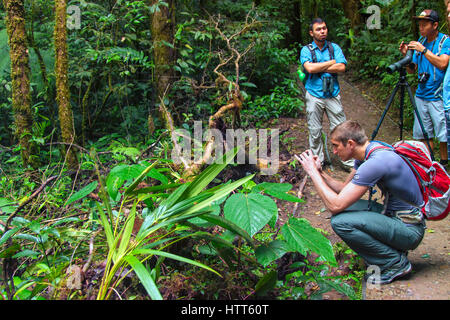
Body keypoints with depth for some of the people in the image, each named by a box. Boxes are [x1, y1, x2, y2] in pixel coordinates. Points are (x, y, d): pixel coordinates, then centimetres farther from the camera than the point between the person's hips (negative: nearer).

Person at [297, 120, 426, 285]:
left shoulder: (375, 163, -27)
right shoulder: (366, 153, 3)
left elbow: (335, 205, -26)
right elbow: (345, 189, 14)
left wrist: (313, 173, -16)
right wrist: (320, 172, 0)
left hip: (409, 230, -10)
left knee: (340, 221, -24)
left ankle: (396, 262, -6)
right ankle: (391, 247, 10)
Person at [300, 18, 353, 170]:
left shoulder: (334, 48, 8)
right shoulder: (306, 50, 2)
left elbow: (341, 67, -7)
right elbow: (310, 68, -17)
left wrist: (319, 68, -10)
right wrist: (331, 63, -7)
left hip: (333, 94, 1)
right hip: (314, 96, -1)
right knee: (315, 131, 5)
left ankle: (349, 161, 10)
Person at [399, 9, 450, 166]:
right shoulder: (421, 41, 11)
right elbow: (411, 70, 12)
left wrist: (424, 50, -22)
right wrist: (406, 55, -5)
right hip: (421, 95, 6)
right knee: (423, 134, 9)